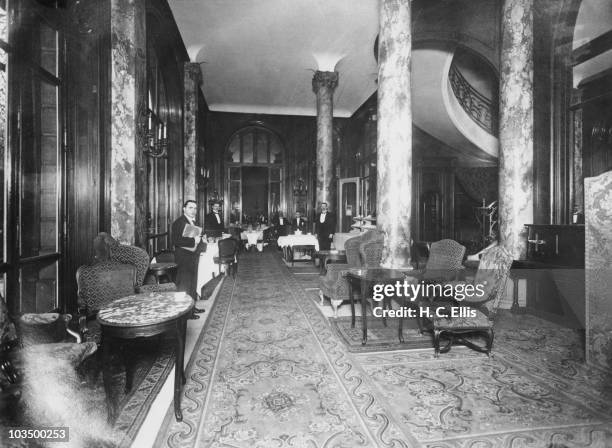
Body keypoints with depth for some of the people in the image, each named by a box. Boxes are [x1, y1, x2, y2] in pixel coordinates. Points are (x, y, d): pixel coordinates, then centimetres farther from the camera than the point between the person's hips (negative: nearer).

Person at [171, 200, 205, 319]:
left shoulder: (193, 222, 15)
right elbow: (176, 241, -24)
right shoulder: (178, 222, -14)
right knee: (184, 285, -2)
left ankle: (192, 307, 28)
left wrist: (199, 239, 3)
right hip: (184, 257, -9)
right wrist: (193, 240, -24)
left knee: (193, 284, 17)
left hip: (193, 256, 10)